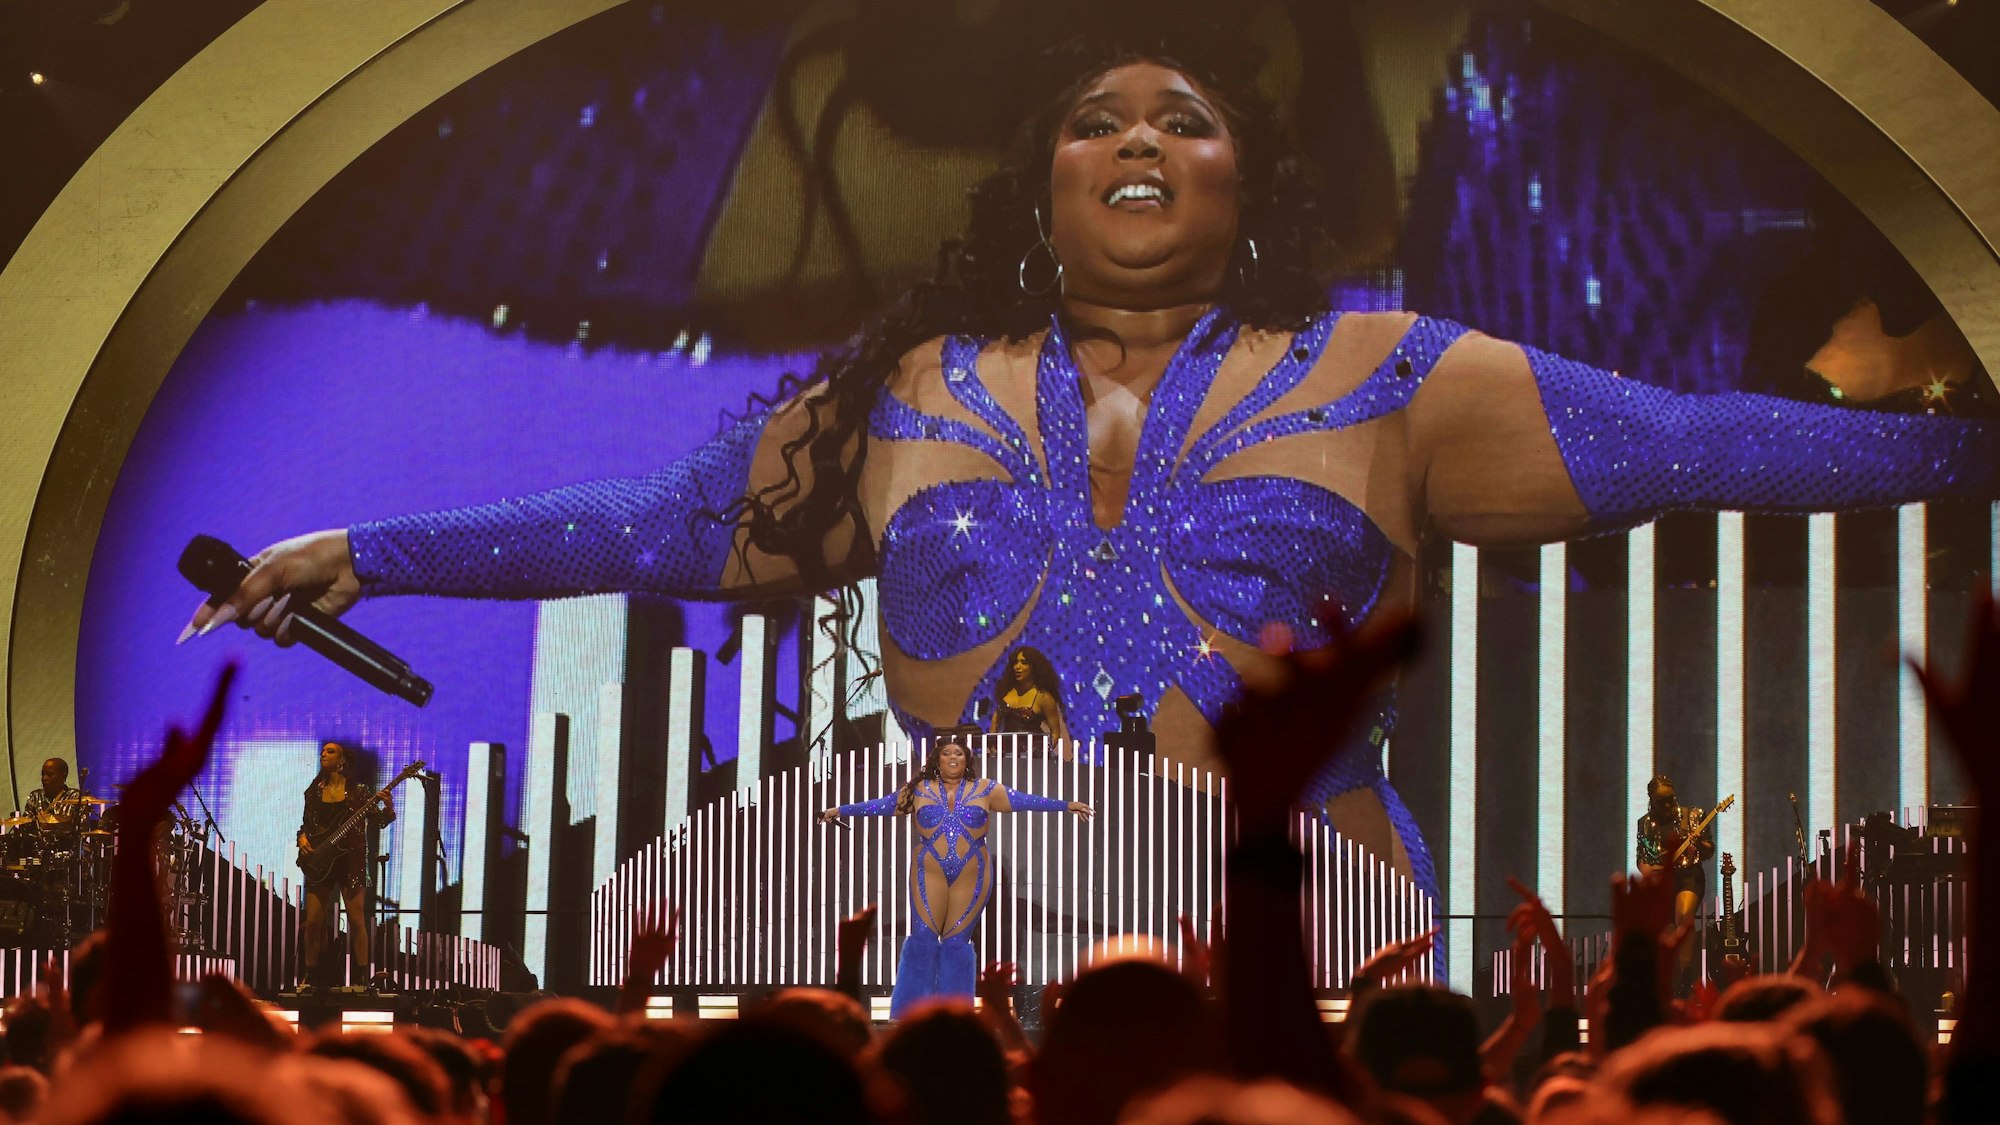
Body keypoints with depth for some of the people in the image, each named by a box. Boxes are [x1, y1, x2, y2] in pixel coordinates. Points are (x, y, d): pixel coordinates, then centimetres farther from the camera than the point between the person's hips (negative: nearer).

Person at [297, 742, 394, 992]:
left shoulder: (357, 789, 1)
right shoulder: (314, 791, 11)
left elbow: (377, 821, -1)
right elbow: (305, 823, 16)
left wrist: (388, 808, -20)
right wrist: (303, 839, -4)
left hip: (351, 858, -3)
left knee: (356, 919, -6)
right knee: (313, 920, -2)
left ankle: (365, 978, -2)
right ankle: (309, 978, 8)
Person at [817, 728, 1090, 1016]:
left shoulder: (985, 790, 6)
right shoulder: (920, 790, 7)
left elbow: (1023, 800, 7)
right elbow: (883, 804, 10)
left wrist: (1066, 805, 5)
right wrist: (842, 810, 8)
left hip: (970, 878, 0)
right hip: (930, 875, 0)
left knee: (957, 942, 2)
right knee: (923, 938, -4)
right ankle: (910, 1010, 1)